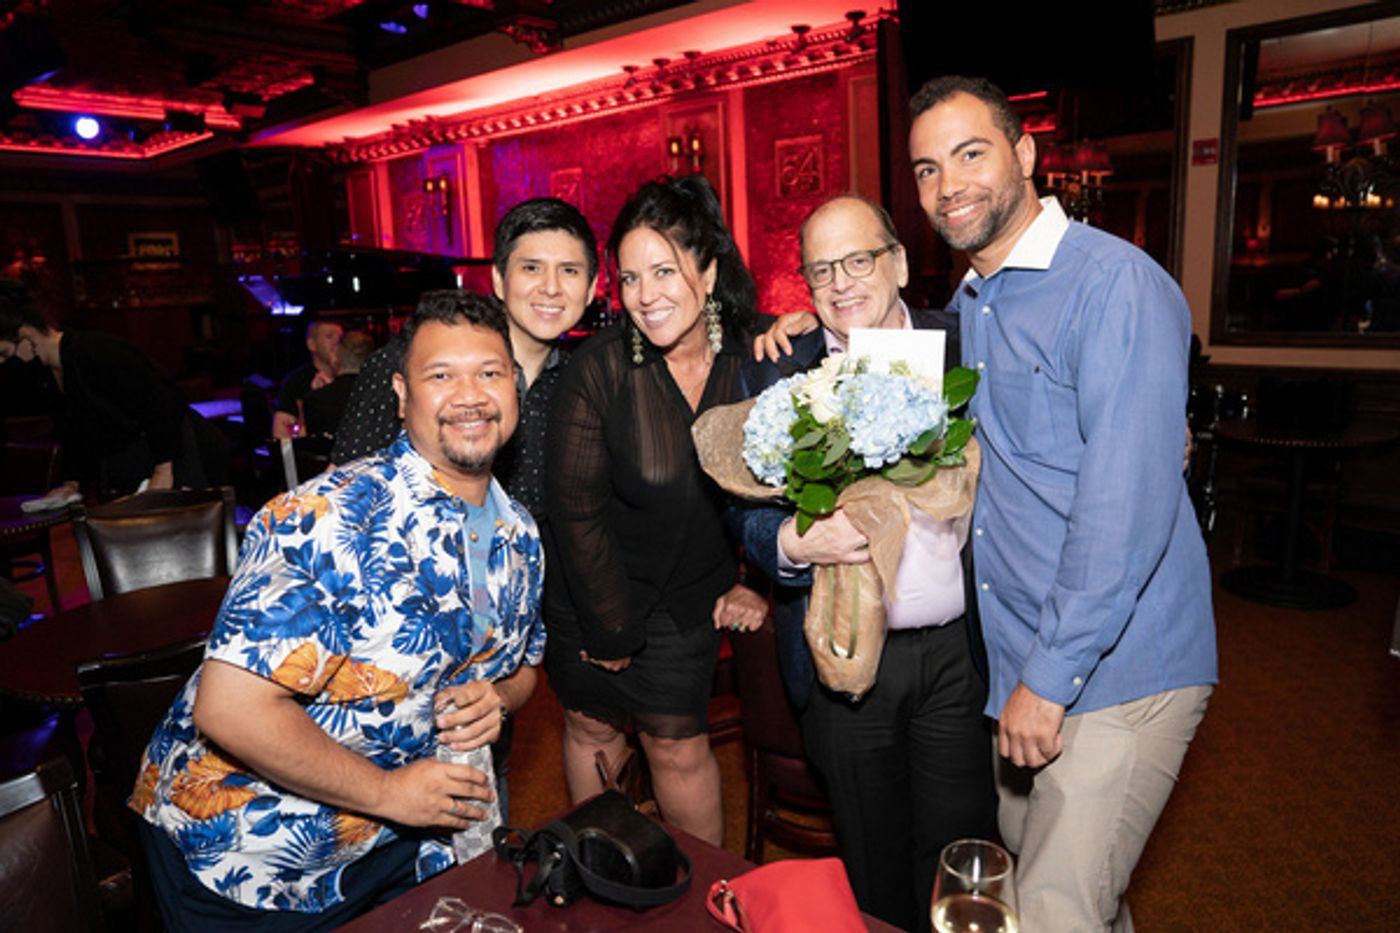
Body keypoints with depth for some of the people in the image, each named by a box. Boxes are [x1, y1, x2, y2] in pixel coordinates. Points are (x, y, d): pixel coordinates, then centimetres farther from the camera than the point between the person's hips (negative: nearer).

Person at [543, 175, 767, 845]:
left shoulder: (752, 358, -12)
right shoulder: (599, 368, -21)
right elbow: (574, 506, -15)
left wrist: (752, 578, -3)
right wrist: (611, 627, -9)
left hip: (689, 598, 1)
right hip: (593, 592, -1)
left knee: (678, 741, 8)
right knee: (591, 726, 15)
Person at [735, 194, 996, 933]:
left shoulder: (963, 346, 2)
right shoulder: (774, 373, -1)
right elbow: (751, 516, -2)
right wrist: (794, 543, -22)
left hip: (956, 648, 1)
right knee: (874, 865, 17)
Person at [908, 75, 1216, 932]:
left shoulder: (1115, 284, -15)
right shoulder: (964, 306, 11)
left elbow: (1128, 504, -22)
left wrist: (1050, 677, -19)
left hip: (1117, 676, -7)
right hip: (1015, 669, 8)